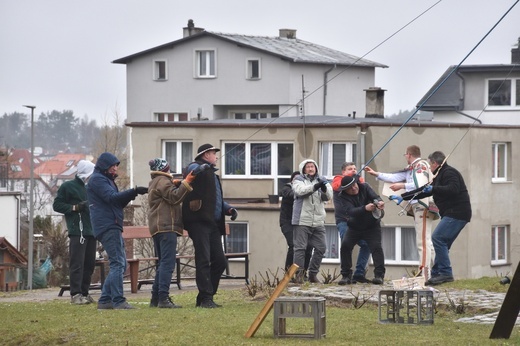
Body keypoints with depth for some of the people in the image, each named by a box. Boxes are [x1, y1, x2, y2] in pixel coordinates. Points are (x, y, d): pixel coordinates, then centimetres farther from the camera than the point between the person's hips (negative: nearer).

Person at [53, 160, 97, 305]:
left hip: (91, 230, 7)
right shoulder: (68, 187, 2)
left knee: (89, 263, 6)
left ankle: (84, 292, 12)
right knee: (77, 263, -11)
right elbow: (57, 205, 0)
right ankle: (75, 294, -12)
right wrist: (74, 207, -12)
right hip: (77, 231, -7)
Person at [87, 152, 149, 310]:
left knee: (120, 264, 10)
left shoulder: (106, 180, 25)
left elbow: (118, 203, 23)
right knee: (117, 263, -15)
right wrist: (134, 191, -25)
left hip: (113, 227, 11)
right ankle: (118, 301, -19)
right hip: (107, 225, -11)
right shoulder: (97, 179, -6)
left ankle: (105, 300, 11)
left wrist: (132, 194, 5)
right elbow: (111, 197, -20)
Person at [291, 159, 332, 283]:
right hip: (302, 221, -4)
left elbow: (329, 196, 1)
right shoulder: (298, 180, 5)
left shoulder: (322, 180, 14)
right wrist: (315, 186, -30)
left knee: (321, 248, 3)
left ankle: (313, 274, 14)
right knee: (300, 247, -4)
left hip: (318, 221, 4)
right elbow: (300, 190, -16)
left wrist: (324, 188, -21)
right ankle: (299, 274, 2)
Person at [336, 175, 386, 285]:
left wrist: (379, 202, -50)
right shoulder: (342, 198, -15)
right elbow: (351, 211, -31)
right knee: (345, 246, -16)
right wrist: (365, 208, -49)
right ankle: (346, 276, -6)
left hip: (372, 226, 0)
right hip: (354, 228, 0)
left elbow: (374, 196, -25)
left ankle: (379, 275, -15)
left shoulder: (364, 187, -9)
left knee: (376, 247, -18)